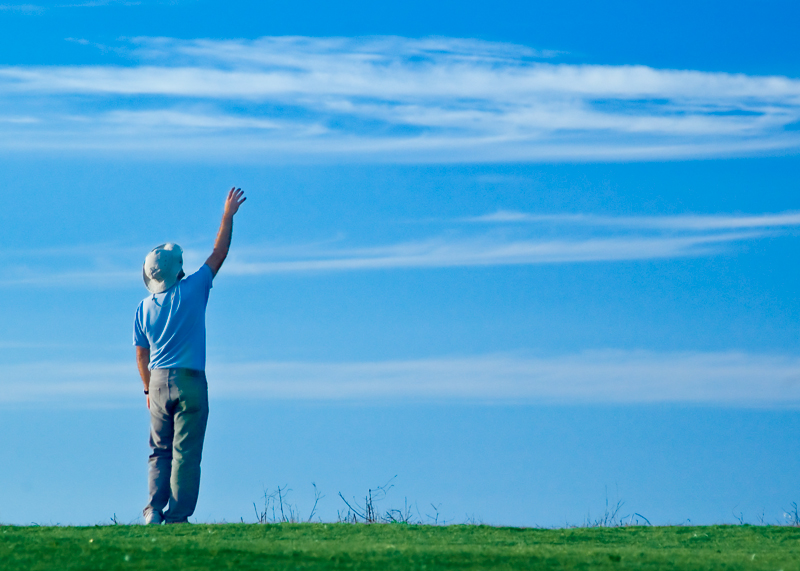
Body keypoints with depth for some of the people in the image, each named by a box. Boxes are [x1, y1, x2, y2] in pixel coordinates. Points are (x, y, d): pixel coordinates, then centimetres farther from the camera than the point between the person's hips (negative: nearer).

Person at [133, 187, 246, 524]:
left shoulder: (144, 308, 5)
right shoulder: (191, 291, -6)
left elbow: (141, 356, 11)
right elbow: (219, 254, 1)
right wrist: (228, 215, 10)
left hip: (159, 382, 4)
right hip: (189, 382, -4)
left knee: (160, 451, 13)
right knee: (186, 453, -2)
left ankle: (154, 510, 0)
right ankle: (177, 517, -4)